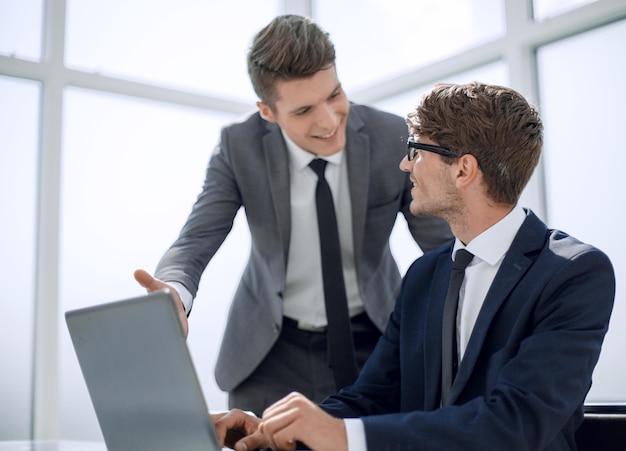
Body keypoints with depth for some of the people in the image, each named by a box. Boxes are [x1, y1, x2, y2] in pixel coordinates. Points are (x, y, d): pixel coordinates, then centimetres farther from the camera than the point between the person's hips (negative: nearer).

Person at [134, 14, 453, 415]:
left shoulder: (395, 139, -15)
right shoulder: (239, 145, -14)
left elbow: (445, 246, -10)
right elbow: (195, 243, -15)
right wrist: (172, 295, -39)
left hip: (371, 342, 0)